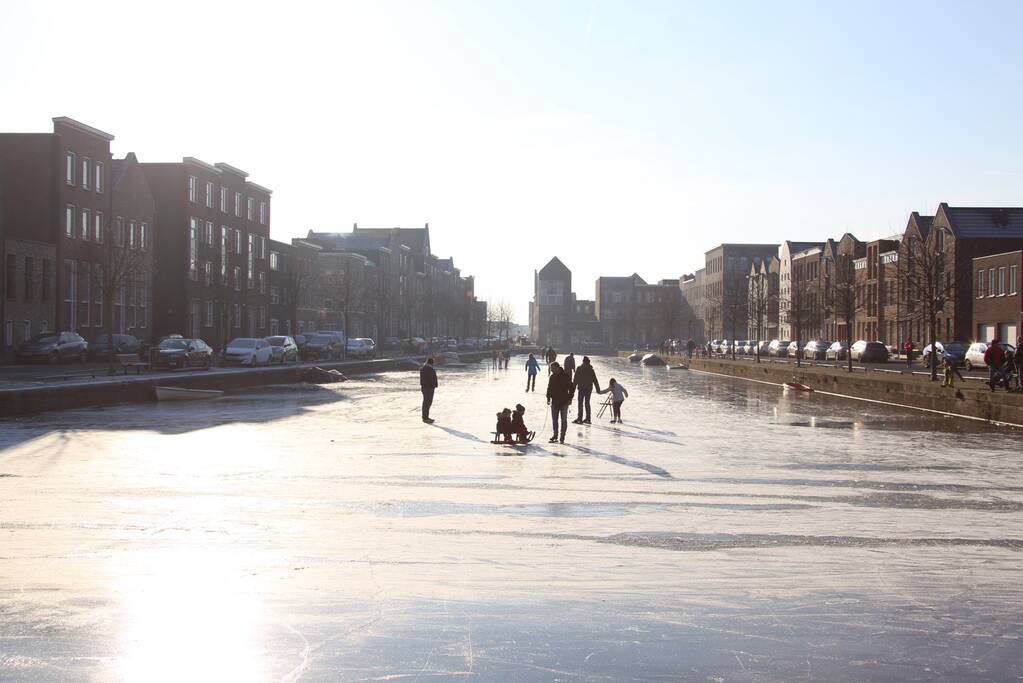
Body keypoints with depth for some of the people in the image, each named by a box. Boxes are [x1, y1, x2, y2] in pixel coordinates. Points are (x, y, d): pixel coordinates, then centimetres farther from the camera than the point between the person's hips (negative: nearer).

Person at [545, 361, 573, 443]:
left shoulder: (565, 376, -8)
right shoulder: (552, 377, 6)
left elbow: (571, 387, -5)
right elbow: (549, 388, 14)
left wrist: (570, 398, -9)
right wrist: (548, 397, 6)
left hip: (564, 401, -5)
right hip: (554, 401, 5)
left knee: (563, 420, 1)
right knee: (554, 420, 8)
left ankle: (562, 437, 5)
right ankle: (555, 435, 19)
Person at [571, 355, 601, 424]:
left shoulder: (579, 369, -7)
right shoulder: (591, 370, 5)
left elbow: (575, 380, -8)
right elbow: (595, 380, 10)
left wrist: (573, 388, -4)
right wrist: (598, 389, 18)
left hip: (581, 388, -4)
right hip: (589, 388, 4)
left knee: (580, 404, -4)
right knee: (587, 403, 12)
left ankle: (579, 419, -8)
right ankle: (587, 419, 12)